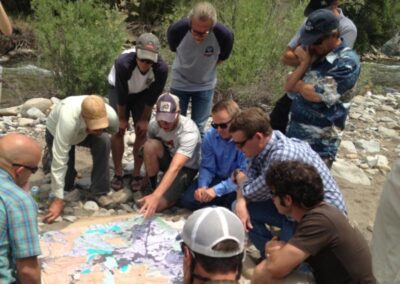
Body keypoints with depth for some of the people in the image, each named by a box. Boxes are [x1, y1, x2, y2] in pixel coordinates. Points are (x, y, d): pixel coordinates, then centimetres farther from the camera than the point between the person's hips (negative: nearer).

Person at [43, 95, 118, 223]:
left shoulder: (111, 115, -37)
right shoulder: (68, 120, -48)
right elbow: (60, 160, -43)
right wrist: (58, 199, -40)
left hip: (84, 132, 2)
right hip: (56, 132, -2)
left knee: (104, 141, -31)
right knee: (66, 185, -1)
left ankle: (100, 191, -15)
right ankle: (50, 158, 29)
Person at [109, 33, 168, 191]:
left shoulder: (161, 68, -37)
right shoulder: (123, 63, -41)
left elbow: (152, 96, -21)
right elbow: (121, 95, -28)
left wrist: (144, 119, -11)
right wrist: (122, 119, -16)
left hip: (142, 92, 1)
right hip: (118, 88, -1)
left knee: (142, 132, -4)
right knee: (118, 130, -6)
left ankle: (136, 174, 9)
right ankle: (118, 173, 7)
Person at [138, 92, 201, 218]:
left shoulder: (189, 132, -34)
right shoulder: (154, 124, -17)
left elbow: (175, 168, -44)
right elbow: (149, 152, -1)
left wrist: (155, 196, -55)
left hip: (186, 167, -5)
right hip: (168, 158, 5)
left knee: (156, 205, -22)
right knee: (151, 145, -29)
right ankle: (152, 187, -8)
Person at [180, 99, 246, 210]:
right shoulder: (210, 135, -10)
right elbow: (207, 167, -2)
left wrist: (217, 190, -37)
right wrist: (203, 186, -23)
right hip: (217, 178, 4)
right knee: (187, 200, -11)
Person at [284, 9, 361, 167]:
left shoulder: (347, 62, -13)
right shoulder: (315, 55, 10)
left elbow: (315, 94, -20)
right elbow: (288, 87, 5)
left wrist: (298, 84, 0)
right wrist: (305, 61, -5)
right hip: (293, 136, 8)